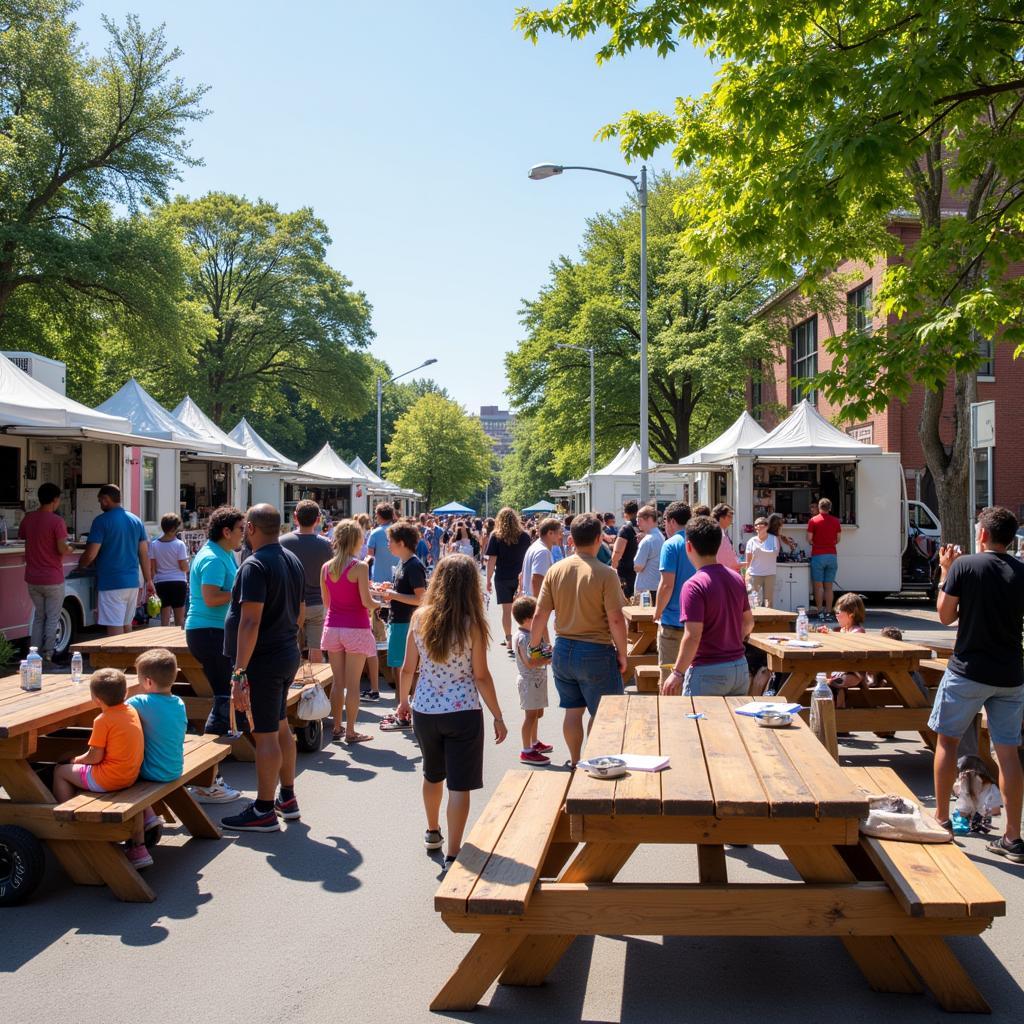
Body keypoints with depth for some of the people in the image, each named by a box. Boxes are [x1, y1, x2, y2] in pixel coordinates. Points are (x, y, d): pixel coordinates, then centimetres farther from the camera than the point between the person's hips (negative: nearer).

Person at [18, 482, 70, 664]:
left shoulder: (28, 519, 2)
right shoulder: (57, 521, -16)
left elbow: (20, 538, 15)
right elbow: (62, 549, -19)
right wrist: (70, 547, 2)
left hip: (32, 578, 5)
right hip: (53, 579, -5)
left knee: (38, 616, 18)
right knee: (52, 618, 6)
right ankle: (47, 655, 3)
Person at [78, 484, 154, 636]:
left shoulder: (102, 521, -9)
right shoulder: (136, 521, 10)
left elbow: (90, 554, -13)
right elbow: (144, 554, 11)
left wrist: (80, 566, 8)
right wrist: (149, 580, 15)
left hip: (111, 584, -6)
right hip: (132, 583, 6)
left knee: (114, 628, -5)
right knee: (126, 624, 16)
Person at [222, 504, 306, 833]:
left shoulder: (255, 566, -19)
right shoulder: (293, 561, 10)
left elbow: (250, 622, -25)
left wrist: (239, 673, -24)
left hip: (263, 659, -9)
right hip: (288, 655, 9)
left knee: (265, 734, -2)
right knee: (281, 727, 19)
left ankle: (264, 811, 6)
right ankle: (287, 799, 29)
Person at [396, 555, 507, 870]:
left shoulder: (420, 617, -4)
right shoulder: (471, 624, -12)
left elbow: (408, 668, 2)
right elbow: (480, 676, -10)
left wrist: (403, 701, 19)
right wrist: (498, 717, -1)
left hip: (424, 710, 4)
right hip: (462, 712, -4)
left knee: (433, 774, 25)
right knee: (459, 785, 3)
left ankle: (433, 832, 44)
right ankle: (452, 855, 2)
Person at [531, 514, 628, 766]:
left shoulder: (555, 571, -1)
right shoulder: (605, 573, -15)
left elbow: (539, 615, 1)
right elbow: (616, 619, -15)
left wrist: (534, 646, 14)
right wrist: (622, 653, -3)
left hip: (563, 650, 5)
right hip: (596, 652, -5)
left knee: (573, 710, 17)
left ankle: (575, 761, 28)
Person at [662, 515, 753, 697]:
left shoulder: (694, 585, -17)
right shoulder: (736, 578, 6)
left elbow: (693, 636, -21)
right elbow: (749, 623, 15)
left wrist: (677, 673, -14)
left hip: (707, 671, -7)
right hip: (740, 667, 7)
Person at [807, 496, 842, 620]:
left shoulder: (814, 520, -4)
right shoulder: (836, 521, 5)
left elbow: (809, 539, -6)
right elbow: (838, 539, 9)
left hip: (818, 555, -3)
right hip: (832, 555, 3)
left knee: (818, 586, 2)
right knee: (829, 586, 7)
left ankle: (820, 612, -2)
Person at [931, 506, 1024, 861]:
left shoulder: (964, 566, -10)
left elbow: (946, 616, -2)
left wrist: (945, 572, 7)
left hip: (968, 671, -3)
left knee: (947, 740, 12)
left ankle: (941, 818, 17)